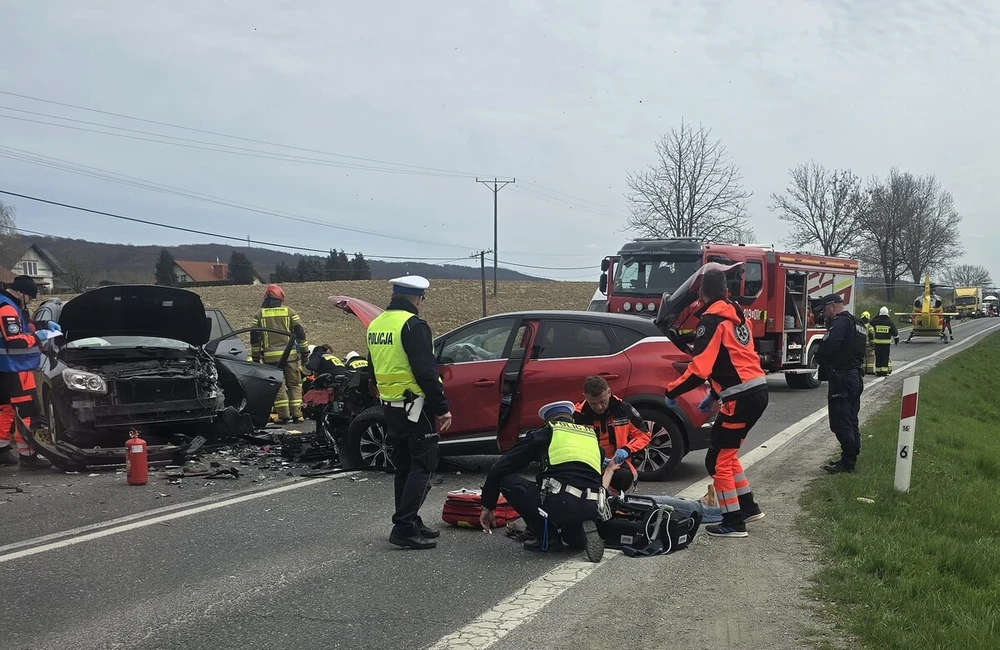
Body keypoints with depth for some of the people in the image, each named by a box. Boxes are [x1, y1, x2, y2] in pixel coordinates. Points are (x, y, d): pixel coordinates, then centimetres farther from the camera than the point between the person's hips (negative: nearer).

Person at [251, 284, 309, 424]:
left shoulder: (260, 314, 8)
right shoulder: (289, 311, 5)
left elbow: (254, 337, 9)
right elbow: (300, 332, 3)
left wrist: (255, 357, 15)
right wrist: (304, 352, 10)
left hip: (270, 356, 0)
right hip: (290, 354, 0)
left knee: (278, 385, 2)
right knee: (294, 384, 6)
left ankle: (283, 415, -3)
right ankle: (296, 414, 2)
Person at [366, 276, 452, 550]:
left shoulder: (376, 324, 10)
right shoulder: (413, 325, -17)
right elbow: (426, 373, -20)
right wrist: (442, 408, -15)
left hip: (390, 407, 9)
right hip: (414, 407, -9)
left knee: (404, 466, 16)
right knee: (423, 466, -3)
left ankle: (409, 523, 21)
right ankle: (404, 528, -8)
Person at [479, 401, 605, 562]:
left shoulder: (545, 433, 15)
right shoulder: (591, 435, 27)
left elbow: (499, 469, 15)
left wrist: (487, 507, 25)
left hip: (561, 503, -6)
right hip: (593, 511, 6)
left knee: (506, 480, 11)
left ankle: (547, 539, 8)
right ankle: (581, 533, 3)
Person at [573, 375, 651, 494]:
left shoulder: (624, 409, -1)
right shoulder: (578, 416, -7)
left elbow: (643, 435, 7)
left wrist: (627, 449, -13)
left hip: (618, 462, 1)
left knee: (624, 476, -34)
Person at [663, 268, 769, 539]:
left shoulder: (711, 321, -13)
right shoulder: (735, 316, 15)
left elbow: (700, 368, -21)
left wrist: (672, 391, -9)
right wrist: (714, 394, 27)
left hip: (742, 398, -9)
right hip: (758, 390, 9)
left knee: (718, 460, 0)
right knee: (727, 453, 22)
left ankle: (733, 522, 4)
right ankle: (749, 507, 30)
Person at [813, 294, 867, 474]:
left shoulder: (840, 323, -13)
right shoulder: (857, 324, 19)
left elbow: (829, 346, -27)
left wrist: (819, 357, -6)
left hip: (841, 378, -10)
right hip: (856, 376, 10)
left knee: (840, 421, -8)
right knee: (851, 421, 15)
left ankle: (848, 461, -8)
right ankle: (851, 458, 21)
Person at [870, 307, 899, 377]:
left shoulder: (876, 321, -2)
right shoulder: (890, 322, -2)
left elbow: (871, 324, 21)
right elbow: (895, 332, 4)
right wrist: (896, 340, 17)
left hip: (877, 341, 1)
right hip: (886, 342, -1)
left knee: (878, 356, 5)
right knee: (885, 356, 3)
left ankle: (878, 371, 6)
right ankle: (884, 371, 1)